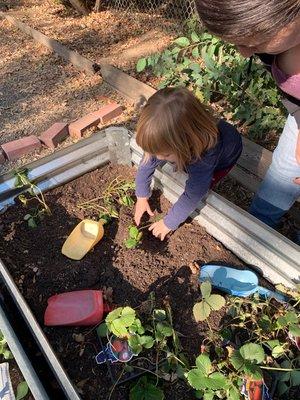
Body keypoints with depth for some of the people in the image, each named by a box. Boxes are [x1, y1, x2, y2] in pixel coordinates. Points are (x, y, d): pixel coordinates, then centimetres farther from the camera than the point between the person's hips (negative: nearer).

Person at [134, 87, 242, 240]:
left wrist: (168, 223, -26)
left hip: (228, 149, -5)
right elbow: (146, 165, -21)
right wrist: (142, 197, -13)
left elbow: (192, 197, -38)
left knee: (199, 188, -14)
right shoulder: (166, 139, -36)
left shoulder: (204, 158, -49)